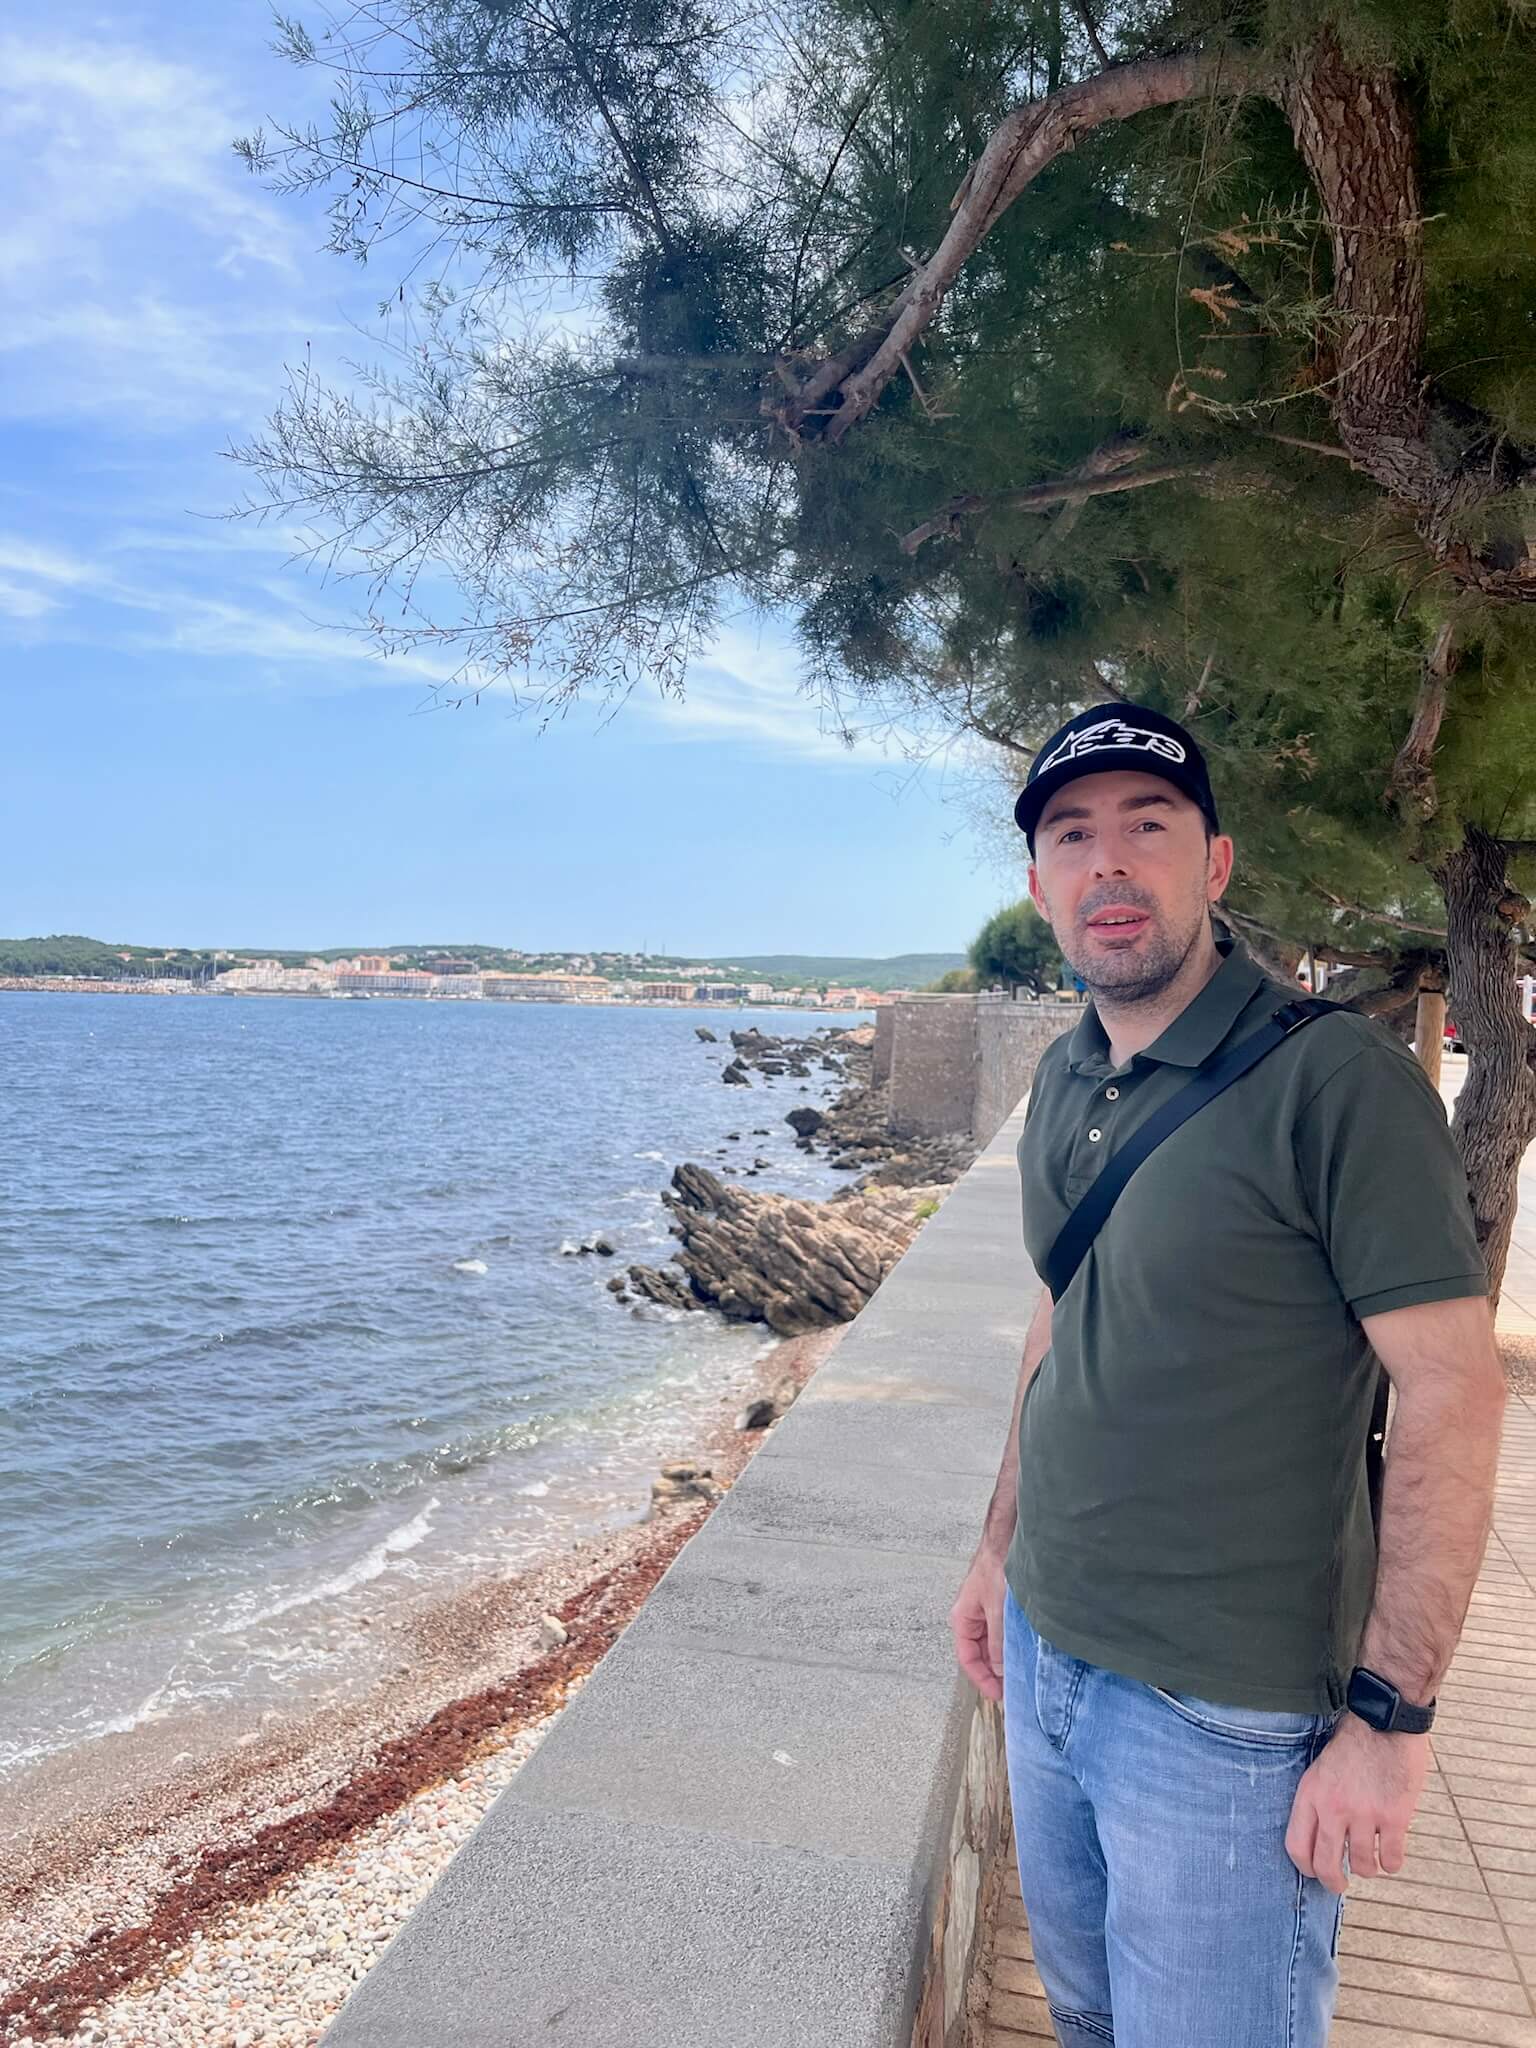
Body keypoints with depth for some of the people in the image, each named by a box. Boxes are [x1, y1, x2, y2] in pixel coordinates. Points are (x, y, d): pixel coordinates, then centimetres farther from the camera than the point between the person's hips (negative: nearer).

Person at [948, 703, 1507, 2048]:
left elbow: (1453, 1391, -19)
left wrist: (1391, 1719, -18)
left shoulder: (1337, 1080, -19)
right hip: (1047, 1649, 7)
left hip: (1226, 1717, -7)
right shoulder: (1063, 1082, 4)